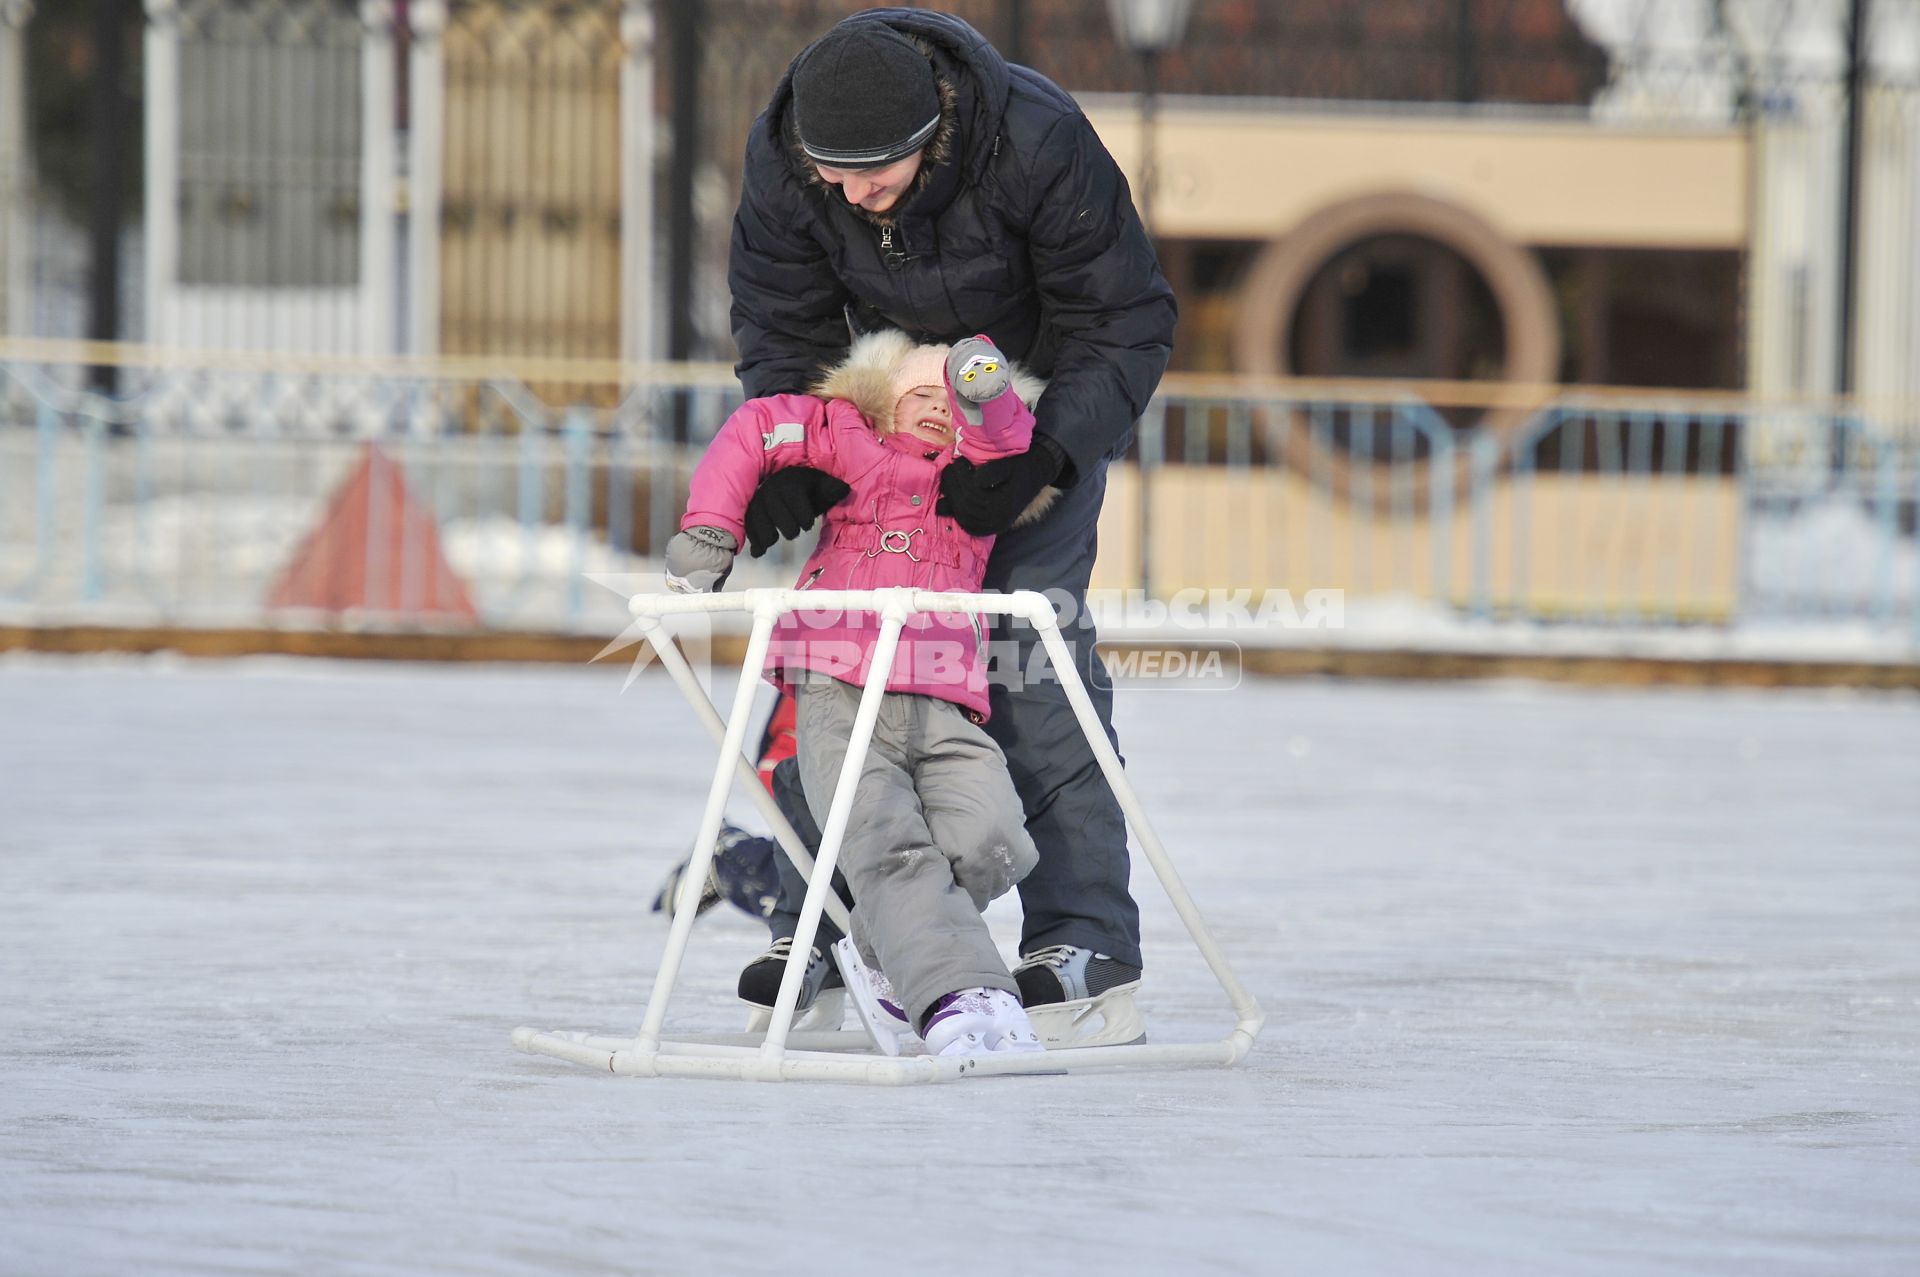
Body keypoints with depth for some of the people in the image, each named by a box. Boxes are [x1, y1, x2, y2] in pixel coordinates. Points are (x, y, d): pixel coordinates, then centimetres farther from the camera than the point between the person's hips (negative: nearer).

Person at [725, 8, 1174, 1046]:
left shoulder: (1039, 142, -34)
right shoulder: (780, 160, -23)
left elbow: (1126, 325, -24)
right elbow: (782, 336, -10)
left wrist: (1037, 459, -35)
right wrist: (786, 460, -29)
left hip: (1047, 402, -4)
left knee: (1031, 642, -17)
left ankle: (1089, 956, -17)